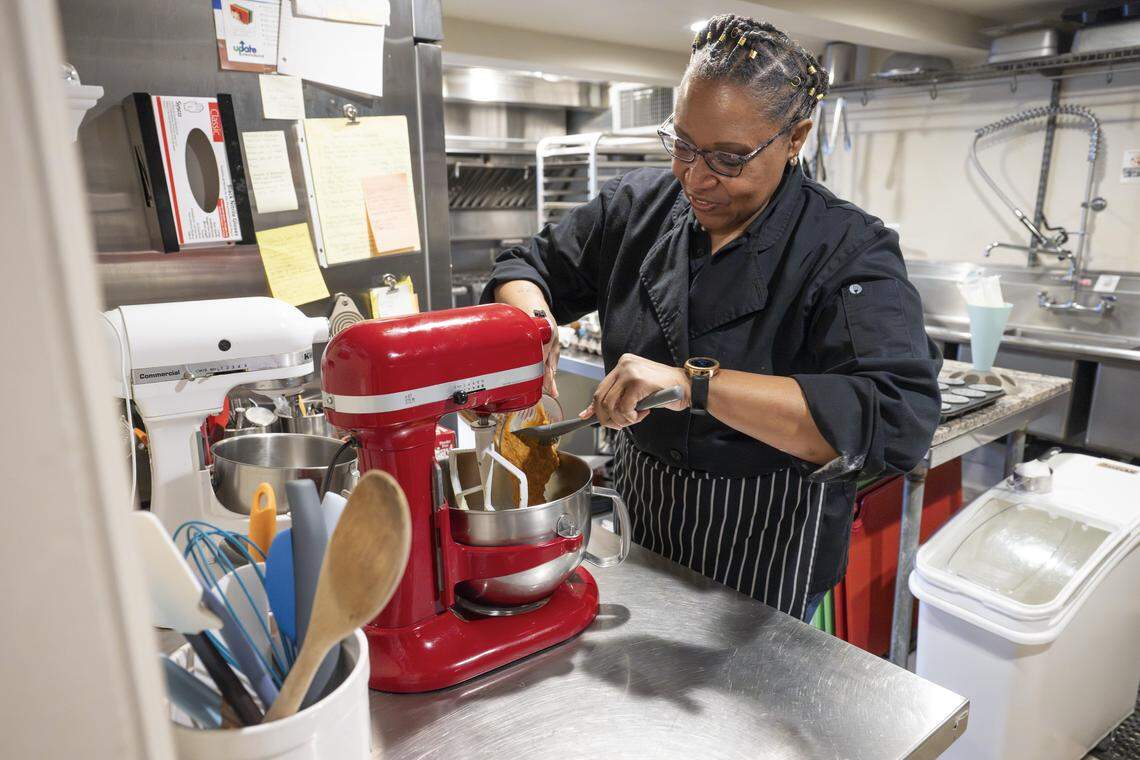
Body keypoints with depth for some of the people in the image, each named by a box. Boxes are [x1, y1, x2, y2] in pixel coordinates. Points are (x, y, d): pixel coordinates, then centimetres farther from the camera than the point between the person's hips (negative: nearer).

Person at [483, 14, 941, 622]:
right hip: (638, 516, 5)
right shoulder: (640, 204, -5)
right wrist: (531, 315, -20)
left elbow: (897, 421, -32)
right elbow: (527, 268, 5)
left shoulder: (849, 251, -19)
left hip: (765, 550, -4)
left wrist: (694, 383, -41)